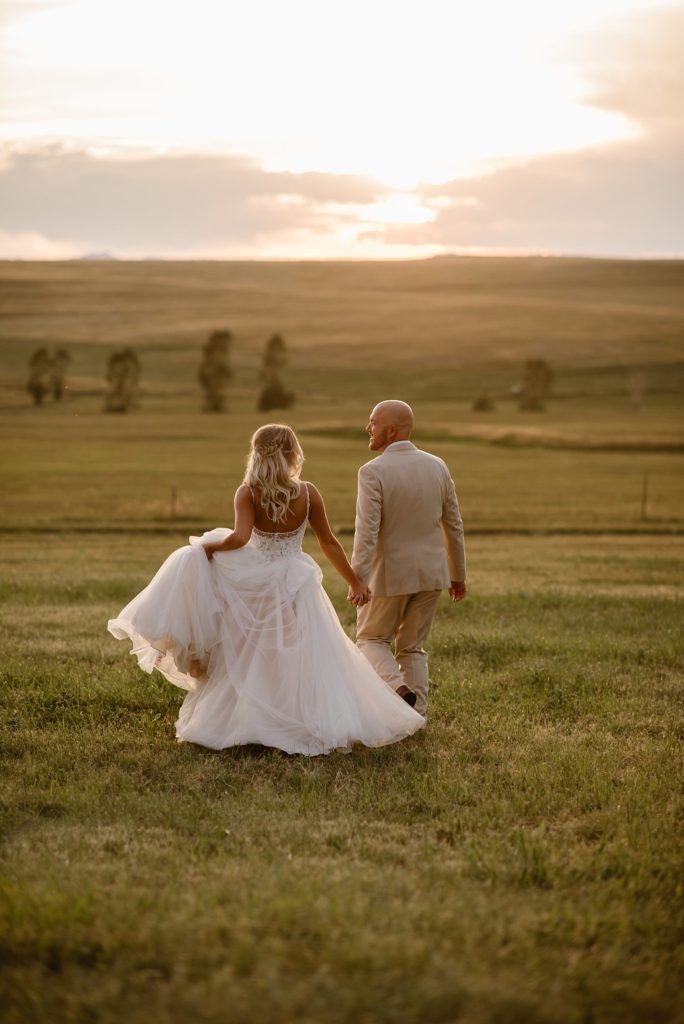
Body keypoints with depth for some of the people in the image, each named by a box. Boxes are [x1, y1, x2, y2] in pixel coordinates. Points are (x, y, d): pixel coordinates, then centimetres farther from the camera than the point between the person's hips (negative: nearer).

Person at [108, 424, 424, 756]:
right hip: (298, 584, 0)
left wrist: (210, 546, -6)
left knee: (249, 662, 14)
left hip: (258, 585, 0)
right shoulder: (308, 493, -6)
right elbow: (329, 544, 0)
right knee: (308, 662, 7)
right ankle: (323, 724, 7)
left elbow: (240, 538, -26)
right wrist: (354, 582, 10)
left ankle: (238, 724, 19)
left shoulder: (248, 493, -11)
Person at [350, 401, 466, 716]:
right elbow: (453, 526, 6)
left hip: (389, 575, -5)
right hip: (430, 572, 5)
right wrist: (458, 574, 16)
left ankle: (400, 690, -9)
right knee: (412, 647, 16)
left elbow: (366, 532, -22)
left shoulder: (373, 472, -16)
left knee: (371, 639, 14)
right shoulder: (437, 466, 1)